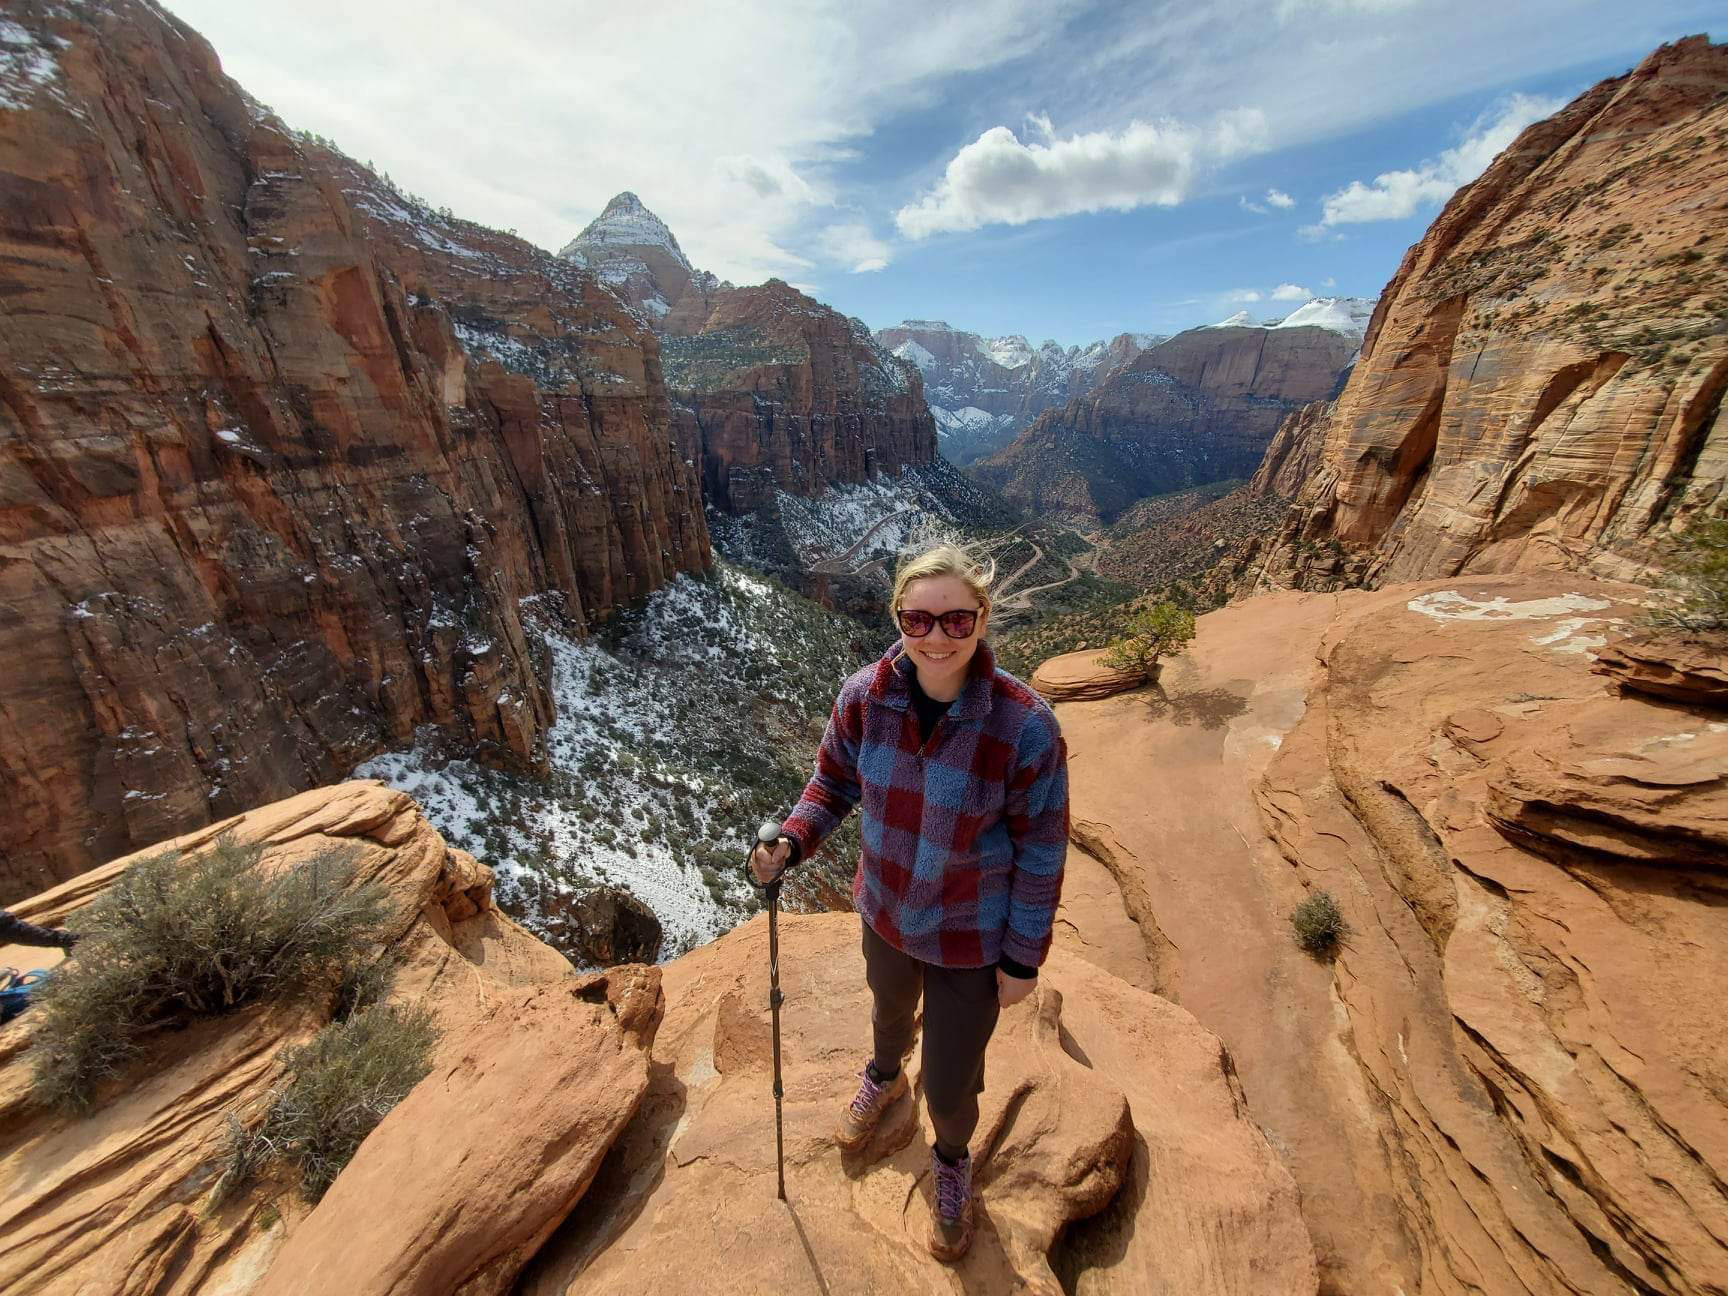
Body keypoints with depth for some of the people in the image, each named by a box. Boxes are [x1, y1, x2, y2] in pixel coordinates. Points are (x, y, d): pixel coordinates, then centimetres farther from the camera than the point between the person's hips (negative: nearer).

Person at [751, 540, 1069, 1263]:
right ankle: (884, 1076, 73)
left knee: (950, 1086, 17)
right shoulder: (865, 697, -21)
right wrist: (791, 842, -20)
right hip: (885, 912, 4)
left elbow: (1041, 849, -17)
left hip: (970, 938, -3)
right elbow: (834, 782, -4)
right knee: (889, 1010, 35)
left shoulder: (1024, 726, -30)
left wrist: (1024, 959, -9)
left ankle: (952, 1160, 57)